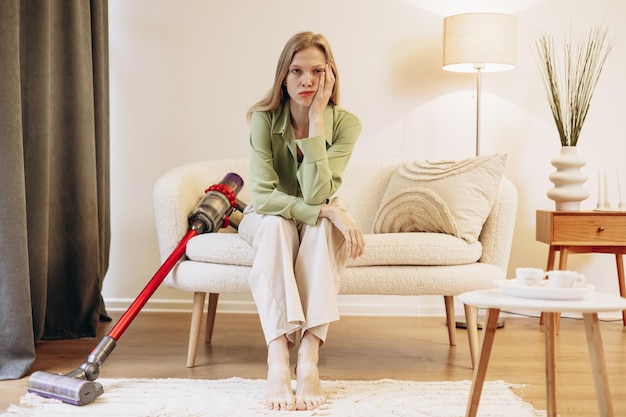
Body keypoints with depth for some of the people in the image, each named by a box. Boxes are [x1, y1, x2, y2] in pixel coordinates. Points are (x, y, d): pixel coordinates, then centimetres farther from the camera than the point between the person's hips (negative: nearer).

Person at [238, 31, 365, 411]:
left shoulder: (345, 124, -18)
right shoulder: (263, 119, -19)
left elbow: (317, 195, -30)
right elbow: (262, 196, -26)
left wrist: (317, 119, -33)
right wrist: (328, 210, -37)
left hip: (320, 224, 1)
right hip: (268, 220, -1)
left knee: (325, 226, -34)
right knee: (275, 224, -36)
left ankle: (309, 358, -42)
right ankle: (278, 361, -47)